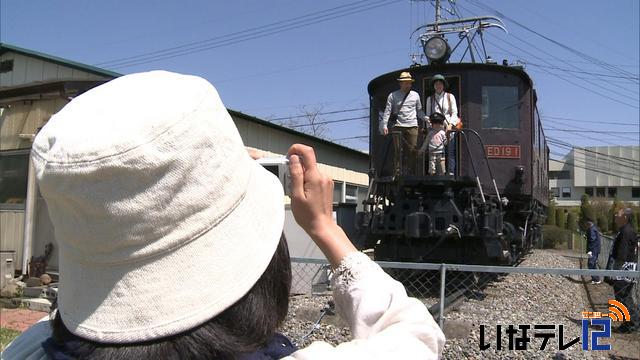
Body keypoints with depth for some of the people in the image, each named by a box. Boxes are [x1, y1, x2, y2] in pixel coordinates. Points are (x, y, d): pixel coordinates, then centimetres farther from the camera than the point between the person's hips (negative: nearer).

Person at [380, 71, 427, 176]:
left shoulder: (415, 95, 15)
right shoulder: (393, 96, 8)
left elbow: (419, 111, 20)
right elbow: (387, 111, 3)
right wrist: (384, 125, -7)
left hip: (412, 126, 2)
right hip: (398, 126, -2)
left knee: (412, 151, -4)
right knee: (398, 151, -4)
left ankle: (411, 174, 0)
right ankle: (397, 173, -2)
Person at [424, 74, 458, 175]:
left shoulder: (450, 97, 11)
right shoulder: (429, 99, 15)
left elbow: (454, 113, 5)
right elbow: (428, 115, 13)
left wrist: (450, 124, -11)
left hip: (448, 129, -1)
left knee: (450, 154, -6)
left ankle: (451, 174, -6)